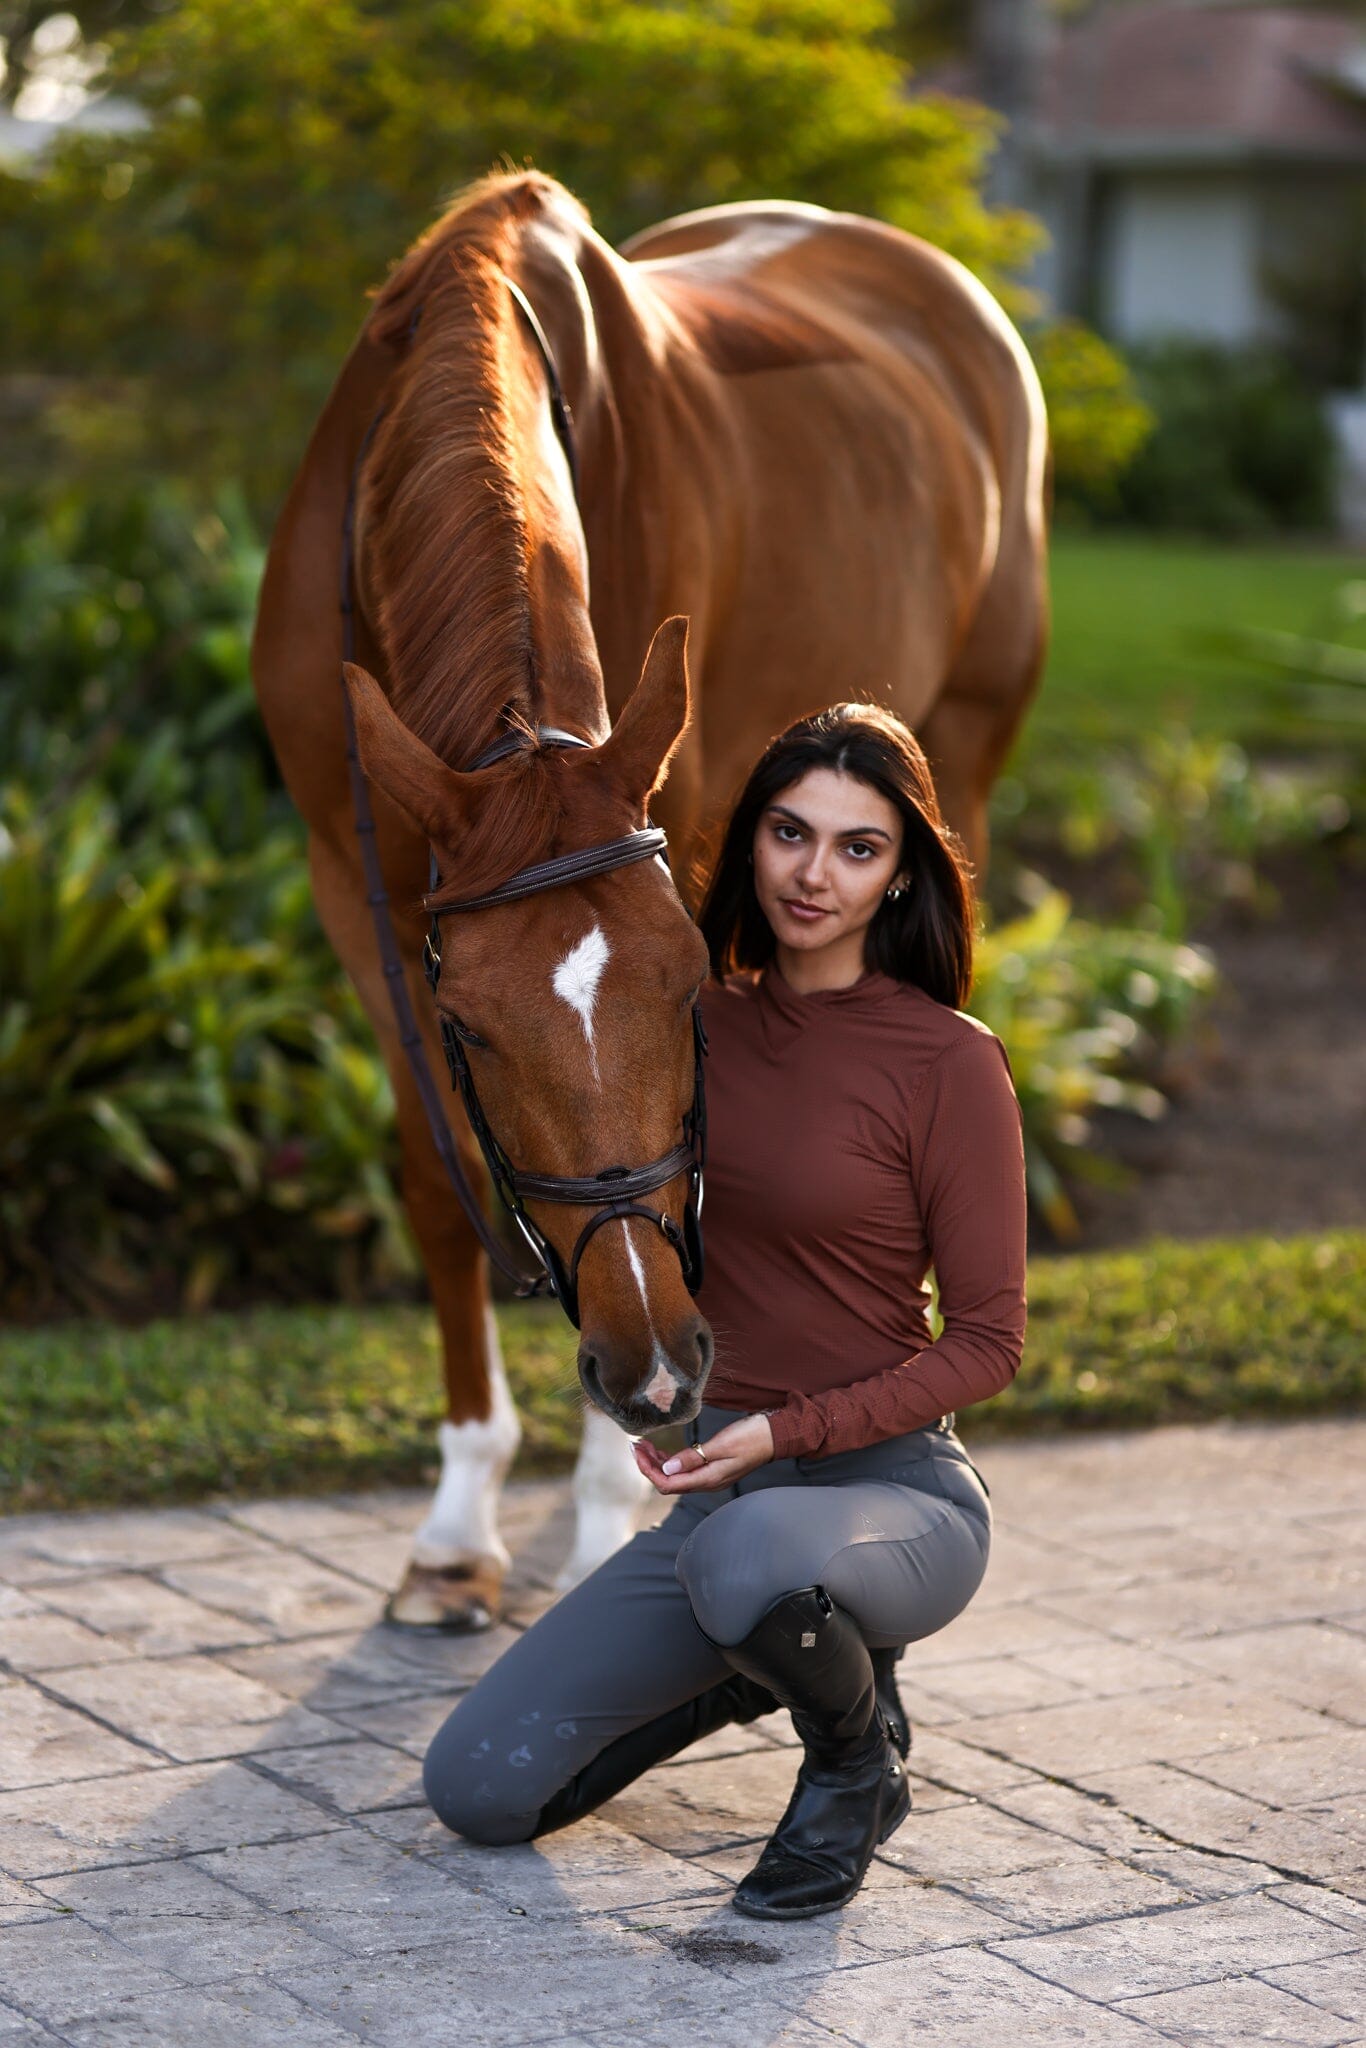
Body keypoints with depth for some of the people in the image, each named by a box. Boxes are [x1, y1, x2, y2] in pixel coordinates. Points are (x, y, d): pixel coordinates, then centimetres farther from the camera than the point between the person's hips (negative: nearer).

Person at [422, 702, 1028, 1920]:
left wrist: (786, 1430, -20)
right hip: (727, 1482, 6)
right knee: (480, 1788, -1)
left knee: (748, 1556, -42)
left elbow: (988, 1341, -12)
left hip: (892, 1489, -6)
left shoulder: (948, 1061, -13)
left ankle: (858, 1753, -7)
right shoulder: (712, 1021, 4)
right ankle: (771, 1659, 22)